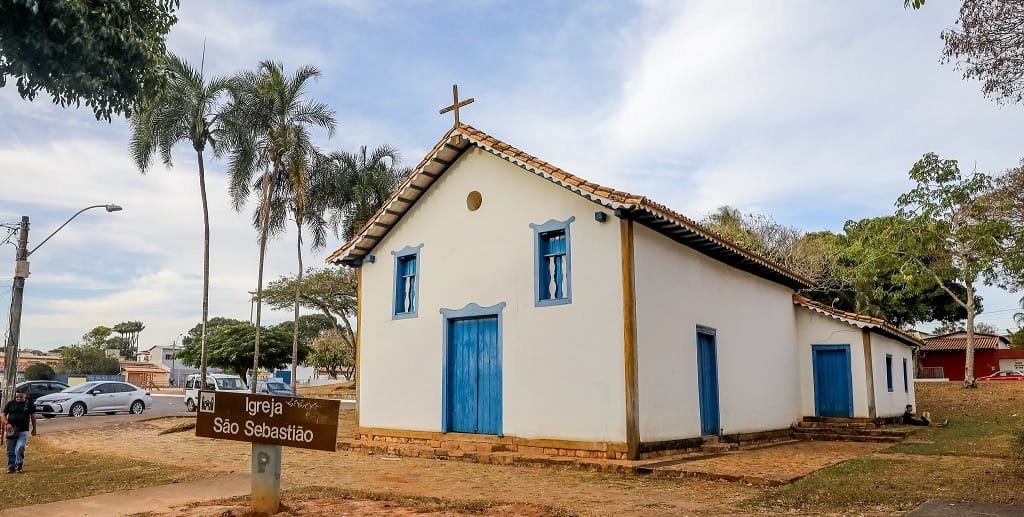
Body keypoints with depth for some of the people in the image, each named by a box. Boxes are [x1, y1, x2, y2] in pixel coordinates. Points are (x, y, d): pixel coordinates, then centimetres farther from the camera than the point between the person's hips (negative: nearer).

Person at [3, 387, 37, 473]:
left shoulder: (29, 404, 2)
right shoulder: (10, 404, 3)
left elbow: (33, 417, 9)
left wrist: (34, 429, 10)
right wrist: (7, 423, -11)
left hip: (23, 431, -2)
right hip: (11, 430, 2)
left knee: (19, 448, -15)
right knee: (10, 451, 7)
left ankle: (19, 464, 5)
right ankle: (11, 467, 20)